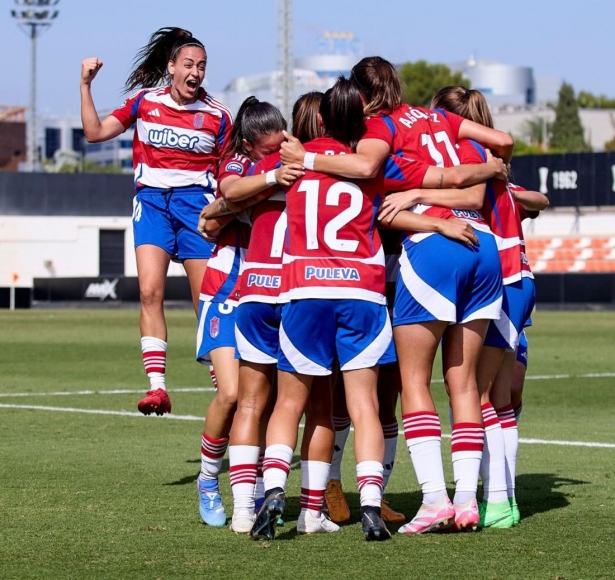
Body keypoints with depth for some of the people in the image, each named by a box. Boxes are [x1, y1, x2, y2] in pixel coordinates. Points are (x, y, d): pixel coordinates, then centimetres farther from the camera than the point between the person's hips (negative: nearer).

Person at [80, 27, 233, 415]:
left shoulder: (217, 116, 5)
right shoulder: (145, 101, 8)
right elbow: (96, 132, 8)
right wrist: (86, 85, 1)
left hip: (197, 202, -1)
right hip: (152, 199, 1)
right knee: (150, 291, -16)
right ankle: (158, 387, -19)